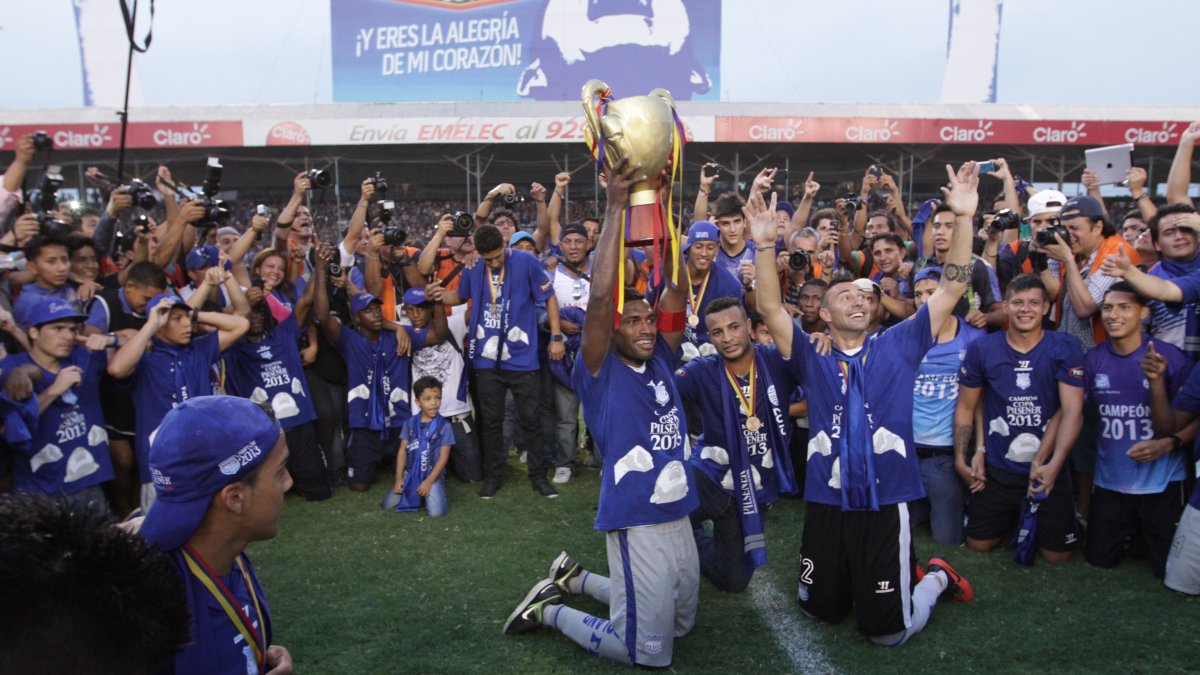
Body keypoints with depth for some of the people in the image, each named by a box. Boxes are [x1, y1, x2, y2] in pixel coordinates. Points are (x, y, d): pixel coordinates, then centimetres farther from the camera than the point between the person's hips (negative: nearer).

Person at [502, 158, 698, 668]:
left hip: (679, 516, 7)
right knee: (648, 651, 0)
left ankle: (576, 578, 35)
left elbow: (677, 287, -2)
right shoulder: (600, 373, -10)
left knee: (680, 624, 24)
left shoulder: (660, 362, 6)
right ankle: (550, 610, 18)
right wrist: (615, 208, -24)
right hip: (635, 522, -7)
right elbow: (600, 297, -23)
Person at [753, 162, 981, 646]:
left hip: (886, 504, -2)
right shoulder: (811, 357, 2)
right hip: (826, 503, 2)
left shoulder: (898, 346, 2)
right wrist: (765, 244, -22)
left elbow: (952, 289, -3)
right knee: (817, 610, 18)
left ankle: (935, 578, 36)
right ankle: (852, 579, 46)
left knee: (888, 632, 8)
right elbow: (769, 307, -10)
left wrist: (964, 219, -13)